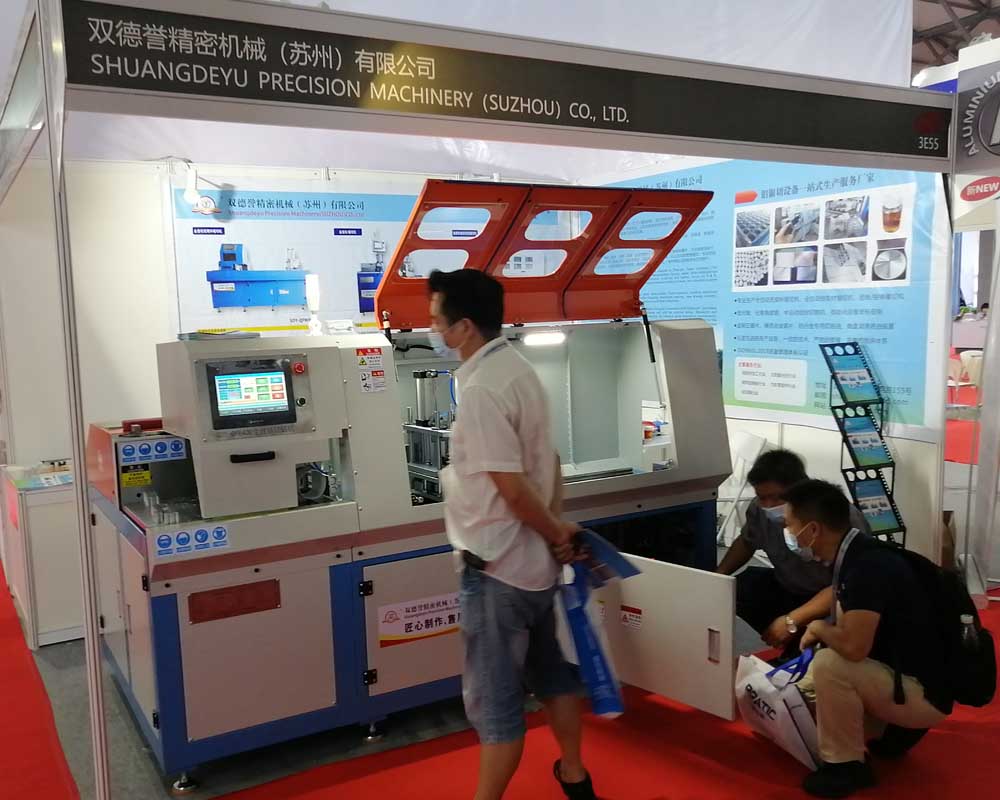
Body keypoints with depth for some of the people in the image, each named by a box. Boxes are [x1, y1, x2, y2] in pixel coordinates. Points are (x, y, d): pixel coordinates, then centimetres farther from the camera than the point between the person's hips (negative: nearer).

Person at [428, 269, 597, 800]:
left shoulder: (480, 388, -22)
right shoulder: (518, 369, 7)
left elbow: (512, 489, -23)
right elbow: (548, 458, 11)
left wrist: (555, 534, -8)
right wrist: (556, 530, 6)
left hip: (496, 568, -9)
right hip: (533, 560, 9)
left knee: (494, 699, 4)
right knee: (552, 674, 22)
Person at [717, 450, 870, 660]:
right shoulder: (760, 509, -12)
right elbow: (746, 542, 11)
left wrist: (792, 621, -35)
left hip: (835, 602, -6)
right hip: (786, 588, 6)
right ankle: (793, 648, 2)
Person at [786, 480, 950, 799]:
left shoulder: (869, 566, -28)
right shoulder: (856, 558, 1)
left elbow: (853, 646, -37)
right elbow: (847, 632, 14)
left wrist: (819, 628, -17)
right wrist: (823, 633, -2)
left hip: (922, 692, -9)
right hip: (898, 677, 10)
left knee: (830, 664, -31)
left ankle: (846, 765, -12)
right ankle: (891, 730, 15)